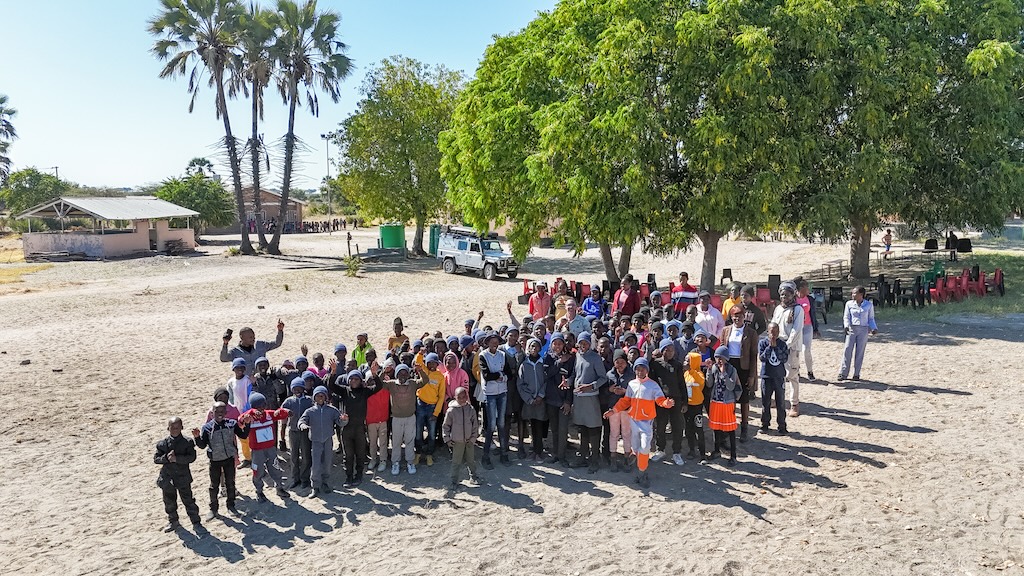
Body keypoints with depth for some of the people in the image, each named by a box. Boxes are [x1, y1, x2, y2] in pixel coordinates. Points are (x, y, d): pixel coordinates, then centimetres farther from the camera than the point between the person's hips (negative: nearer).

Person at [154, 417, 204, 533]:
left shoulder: (187, 442, -6)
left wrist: (177, 458, -27)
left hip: (183, 477, -3)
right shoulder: (162, 444, 0)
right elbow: (156, 459, -1)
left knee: (188, 501, 1)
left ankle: (196, 523, 10)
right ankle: (173, 522, 37)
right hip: (167, 478, 3)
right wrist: (166, 458, -20)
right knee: (169, 502, 16)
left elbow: (192, 457, -16)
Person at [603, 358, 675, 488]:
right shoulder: (631, 384, 5)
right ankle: (642, 471, 26)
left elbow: (661, 400, -12)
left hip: (646, 421, -4)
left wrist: (667, 403, -34)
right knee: (635, 448, 11)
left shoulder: (653, 385, -7)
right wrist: (613, 410, 5)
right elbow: (625, 401, 11)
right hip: (633, 420, 4)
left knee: (645, 447, -14)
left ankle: (641, 473, -1)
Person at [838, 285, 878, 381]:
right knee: (847, 350, -6)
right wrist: (846, 326, -14)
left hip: (863, 330, 0)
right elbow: (846, 317, 4)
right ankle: (843, 373, -3)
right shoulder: (849, 303, 4)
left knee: (860, 352, 2)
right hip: (851, 329, 0)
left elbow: (871, 319, 10)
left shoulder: (869, 305, 4)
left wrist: (874, 328, -6)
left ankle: (856, 374, 11)